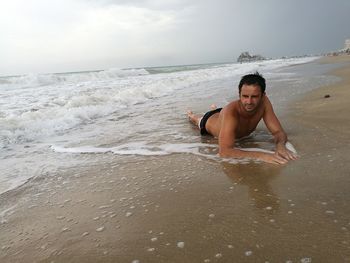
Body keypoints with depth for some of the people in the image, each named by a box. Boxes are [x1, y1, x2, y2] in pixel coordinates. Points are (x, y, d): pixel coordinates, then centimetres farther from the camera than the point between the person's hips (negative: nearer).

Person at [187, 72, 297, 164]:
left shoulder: (264, 102, -39)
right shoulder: (231, 111, -53)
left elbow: (279, 132, -34)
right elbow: (224, 151, -60)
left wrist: (280, 145, -58)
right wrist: (260, 155, -69)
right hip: (209, 121, -3)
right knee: (198, 119, 35)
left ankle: (215, 109, 72)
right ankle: (190, 114, 68)